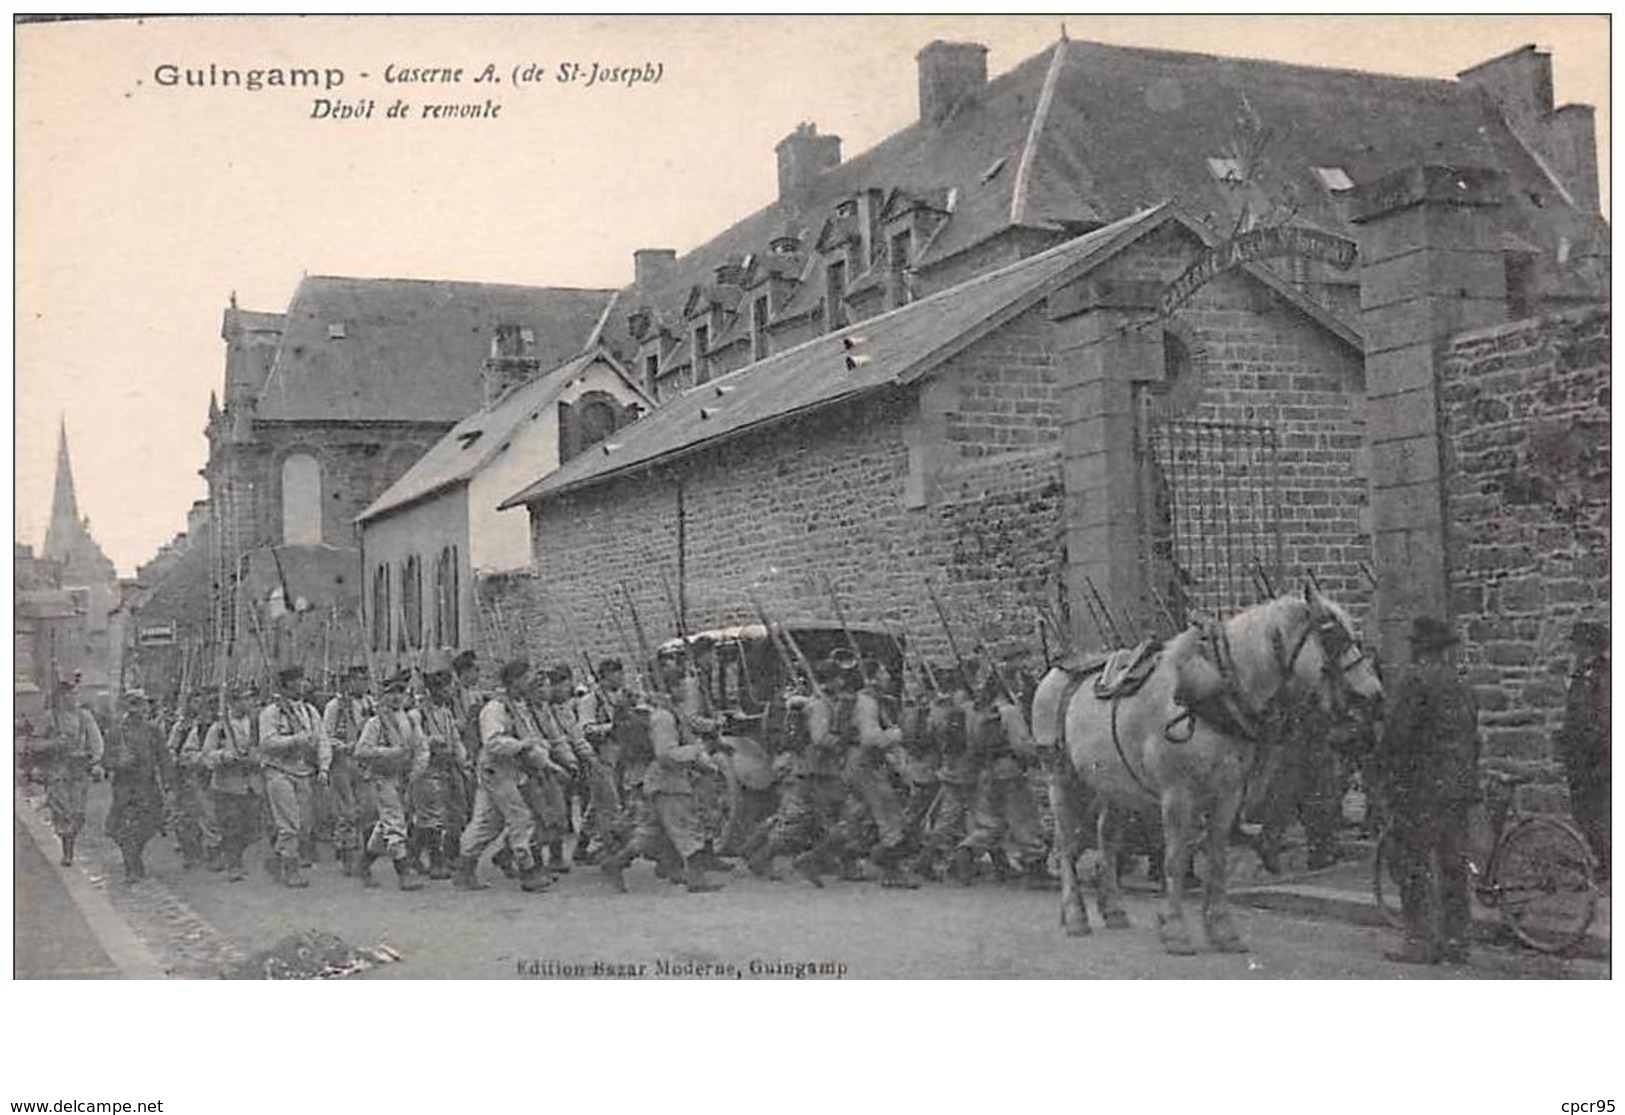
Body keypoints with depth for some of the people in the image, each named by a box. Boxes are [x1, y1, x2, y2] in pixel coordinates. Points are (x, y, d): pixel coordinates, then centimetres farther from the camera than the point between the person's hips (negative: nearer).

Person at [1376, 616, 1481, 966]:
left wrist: (1385, 770, -2)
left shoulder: (1416, 677, -10)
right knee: (1452, 864, 11)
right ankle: (1455, 940, 15)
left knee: (1414, 865, -4)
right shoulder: (1459, 684, 15)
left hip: (1421, 786, -8)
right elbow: (1473, 737, 18)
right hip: (1459, 787, 8)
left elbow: (1397, 730, -15)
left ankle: (1421, 940, -6)